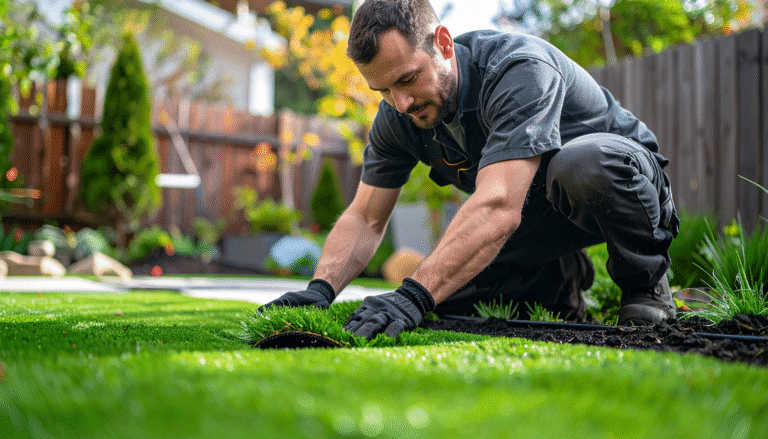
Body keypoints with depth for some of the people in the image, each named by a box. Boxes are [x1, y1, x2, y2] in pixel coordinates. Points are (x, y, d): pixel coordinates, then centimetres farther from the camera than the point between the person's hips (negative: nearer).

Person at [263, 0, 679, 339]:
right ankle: (559, 281, 13)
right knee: (443, 287, -15)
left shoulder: (520, 70, -36)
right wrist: (321, 288, -28)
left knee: (579, 164, -41)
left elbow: (498, 207, -48)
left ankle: (645, 282, -12)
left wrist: (415, 295, -57)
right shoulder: (397, 116, -13)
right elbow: (364, 218, -9)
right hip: (537, 208, 6)